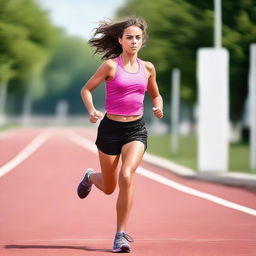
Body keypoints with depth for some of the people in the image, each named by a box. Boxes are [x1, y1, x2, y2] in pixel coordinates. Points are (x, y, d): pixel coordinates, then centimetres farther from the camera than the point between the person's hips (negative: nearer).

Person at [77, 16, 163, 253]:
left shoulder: (148, 68, 5)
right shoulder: (111, 65, -6)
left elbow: (155, 95, 20)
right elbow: (86, 89, 0)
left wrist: (158, 107, -2)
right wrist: (91, 111, -17)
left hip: (136, 129, 2)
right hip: (111, 128, -2)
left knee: (126, 176, -23)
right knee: (109, 188, 10)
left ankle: (121, 234, -13)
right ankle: (90, 177, 49)